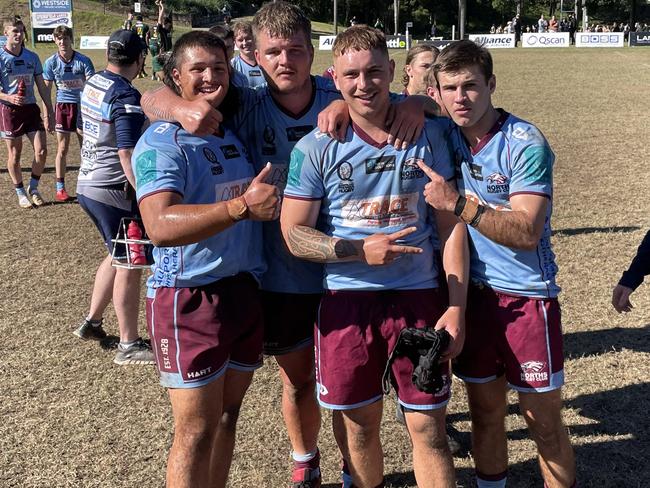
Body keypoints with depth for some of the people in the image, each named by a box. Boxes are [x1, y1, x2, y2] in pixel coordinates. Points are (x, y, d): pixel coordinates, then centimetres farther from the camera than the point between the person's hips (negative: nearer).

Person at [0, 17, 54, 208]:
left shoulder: (32, 57, 6)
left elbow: (42, 87, 10)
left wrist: (49, 112, 9)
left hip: (31, 109, 4)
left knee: (41, 150, -4)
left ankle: (33, 188, 17)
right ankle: (20, 192, 21)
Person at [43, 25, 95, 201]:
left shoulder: (83, 60, -7)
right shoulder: (51, 63, -2)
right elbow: (46, 90, 3)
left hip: (82, 105, 0)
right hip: (63, 106, 1)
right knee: (62, 149, 3)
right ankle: (60, 188, 12)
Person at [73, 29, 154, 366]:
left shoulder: (91, 84, 7)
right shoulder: (126, 96, -19)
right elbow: (127, 154, -24)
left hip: (87, 184, 9)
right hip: (113, 190, -9)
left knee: (118, 256, 24)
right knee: (129, 265, 2)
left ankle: (91, 322, 32)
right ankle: (129, 346, 12)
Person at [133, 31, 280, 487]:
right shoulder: (161, 142, -11)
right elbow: (160, 225, -26)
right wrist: (241, 206, -36)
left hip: (246, 291, 6)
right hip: (190, 299, -6)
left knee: (226, 415, 17)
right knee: (196, 430, 1)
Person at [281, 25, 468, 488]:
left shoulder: (429, 134, 1)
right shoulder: (316, 147, -3)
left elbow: (452, 223, 3)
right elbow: (293, 233, -2)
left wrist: (456, 308, -3)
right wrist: (361, 250, -17)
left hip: (419, 296, 1)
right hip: (347, 299, 0)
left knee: (429, 427, 5)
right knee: (359, 426, 12)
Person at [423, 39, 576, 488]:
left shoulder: (526, 144, -14)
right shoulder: (446, 137, 1)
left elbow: (526, 232, -22)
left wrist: (459, 204, -31)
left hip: (526, 298, -4)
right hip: (472, 293, 5)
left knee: (544, 421, 6)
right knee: (485, 411, 16)